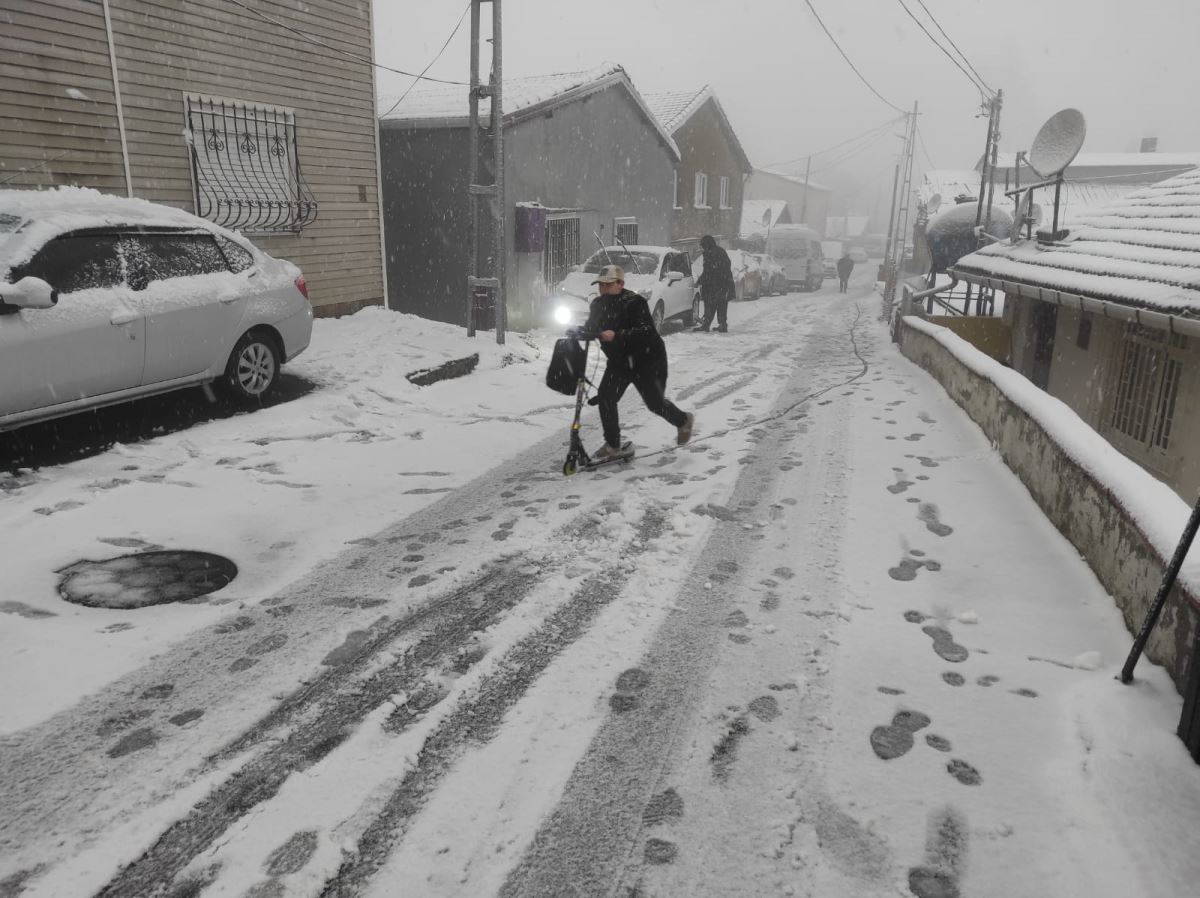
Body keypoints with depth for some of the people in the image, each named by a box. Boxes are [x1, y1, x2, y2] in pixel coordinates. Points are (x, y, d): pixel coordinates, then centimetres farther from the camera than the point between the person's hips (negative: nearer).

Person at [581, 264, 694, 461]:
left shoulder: (634, 302, -22)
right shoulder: (598, 304, 1)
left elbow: (645, 331, -33)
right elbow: (590, 328, 10)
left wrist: (617, 335, -45)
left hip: (648, 358, -6)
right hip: (619, 361, 7)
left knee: (655, 402, -3)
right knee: (605, 397, -9)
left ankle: (684, 420, 30)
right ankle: (612, 445, 3)